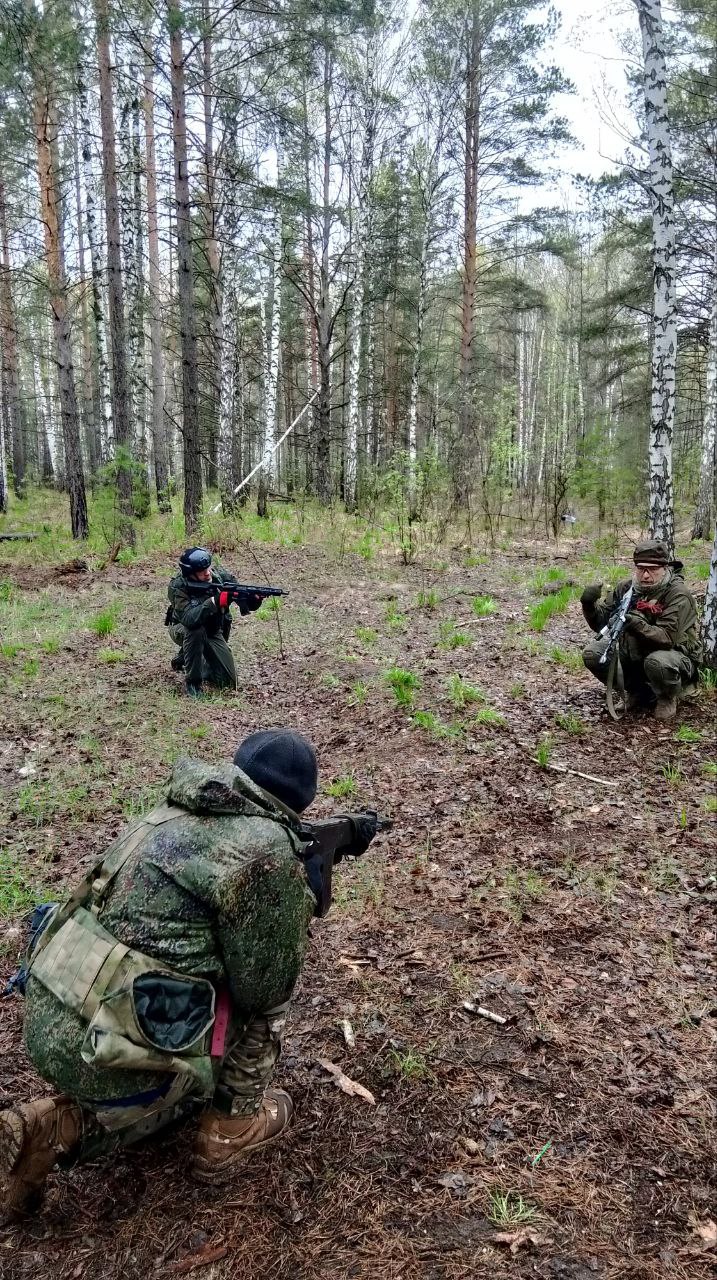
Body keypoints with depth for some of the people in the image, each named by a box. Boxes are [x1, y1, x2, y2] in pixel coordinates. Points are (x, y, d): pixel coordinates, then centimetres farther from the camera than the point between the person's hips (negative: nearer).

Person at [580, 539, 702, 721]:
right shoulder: (626, 587, -4)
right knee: (592, 654, -13)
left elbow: (668, 638, -33)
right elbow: (600, 622, -2)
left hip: (675, 653, -6)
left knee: (658, 662, -40)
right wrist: (590, 605, -23)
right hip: (634, 654, 6)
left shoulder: (678, 595, -21)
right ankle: (638, 691, 10)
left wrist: (637, 625, -48)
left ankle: (667, 699, -3)